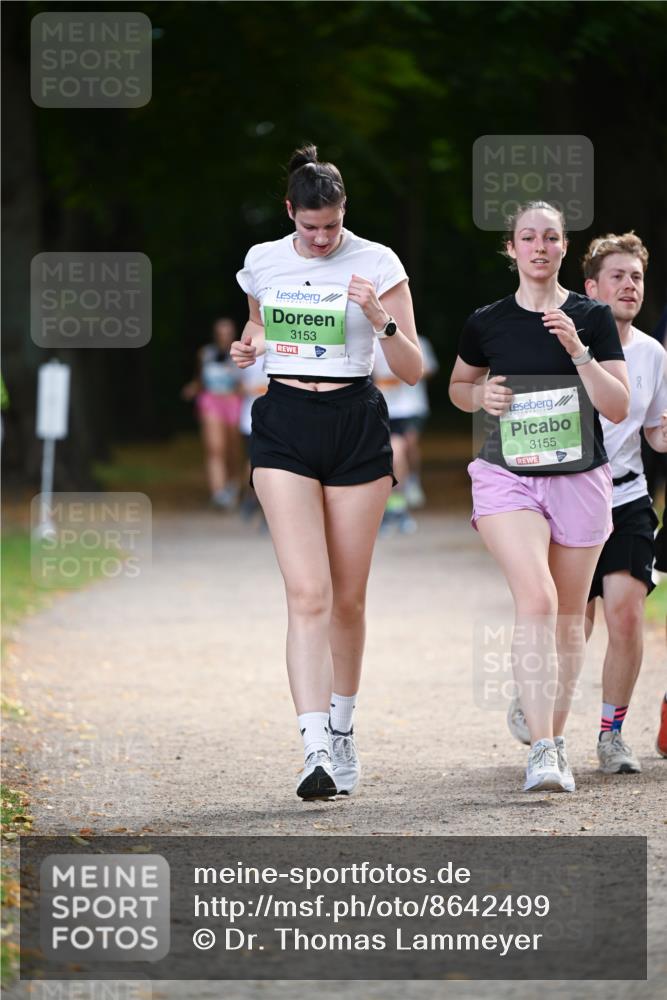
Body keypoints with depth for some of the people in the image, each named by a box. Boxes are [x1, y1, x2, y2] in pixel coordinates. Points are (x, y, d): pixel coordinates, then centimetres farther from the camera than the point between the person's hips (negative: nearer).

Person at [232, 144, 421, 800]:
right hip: (284, 428, 1)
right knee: (309, 596, -13)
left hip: (356, 428, 0)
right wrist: (249, 349, 1)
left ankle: (342, 731, 27)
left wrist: (380, 318, -22)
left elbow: (412, 371, -4)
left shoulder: (377, 264, -3)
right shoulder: (262, 262, 6)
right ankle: (317, 750, -21)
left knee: (348, 599, 6)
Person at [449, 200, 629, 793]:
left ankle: (556, 738, 26)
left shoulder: (593, 318, 0)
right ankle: (542, 749, -24)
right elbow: (458, 387, 19)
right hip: (508, 476, -1)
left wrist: (577, 350, -18)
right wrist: (482, 397, -4)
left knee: (568, 616, 10)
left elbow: (618, 408, -5)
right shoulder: (487, 323, 2)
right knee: (536, 599, -20)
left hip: (580, 479, 2)